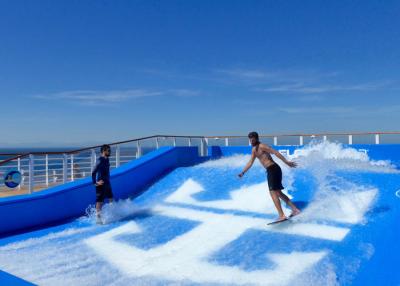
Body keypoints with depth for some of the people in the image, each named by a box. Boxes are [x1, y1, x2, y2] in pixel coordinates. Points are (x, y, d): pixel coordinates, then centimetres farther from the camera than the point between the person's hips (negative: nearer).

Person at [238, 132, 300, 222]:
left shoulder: (262, 146, -10)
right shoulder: (254, 149, 18)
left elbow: (275, 152, -16)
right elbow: (250, 162, 23)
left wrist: (286, 162, -20)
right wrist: (243, 172, 18)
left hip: (273, 169, -10)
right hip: (270, 170, 10)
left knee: (273, 192, -15)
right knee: (278, 192, 15)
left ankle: (282, 215, -17)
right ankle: (295, 209, 21)